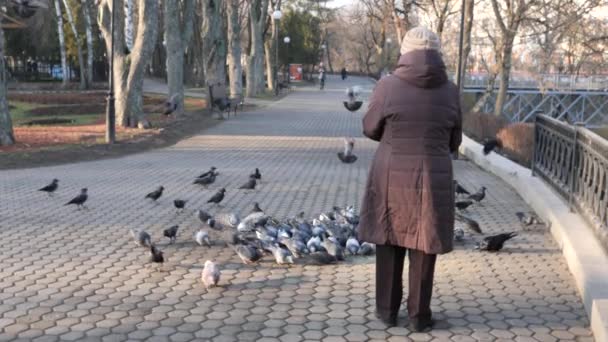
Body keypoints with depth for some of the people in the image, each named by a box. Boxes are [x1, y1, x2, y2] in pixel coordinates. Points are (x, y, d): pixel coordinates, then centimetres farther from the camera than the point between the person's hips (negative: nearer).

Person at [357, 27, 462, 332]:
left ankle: (387, 310, 24)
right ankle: (419, 315, 20)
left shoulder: (387, 86, -9)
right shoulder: (449, 90, -3)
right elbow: (454, 140, 6)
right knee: (422, 249, 10)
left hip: (391, 178, -1)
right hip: (433, 180, 1)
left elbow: (370, 129, 3)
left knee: (389, 244, 13)